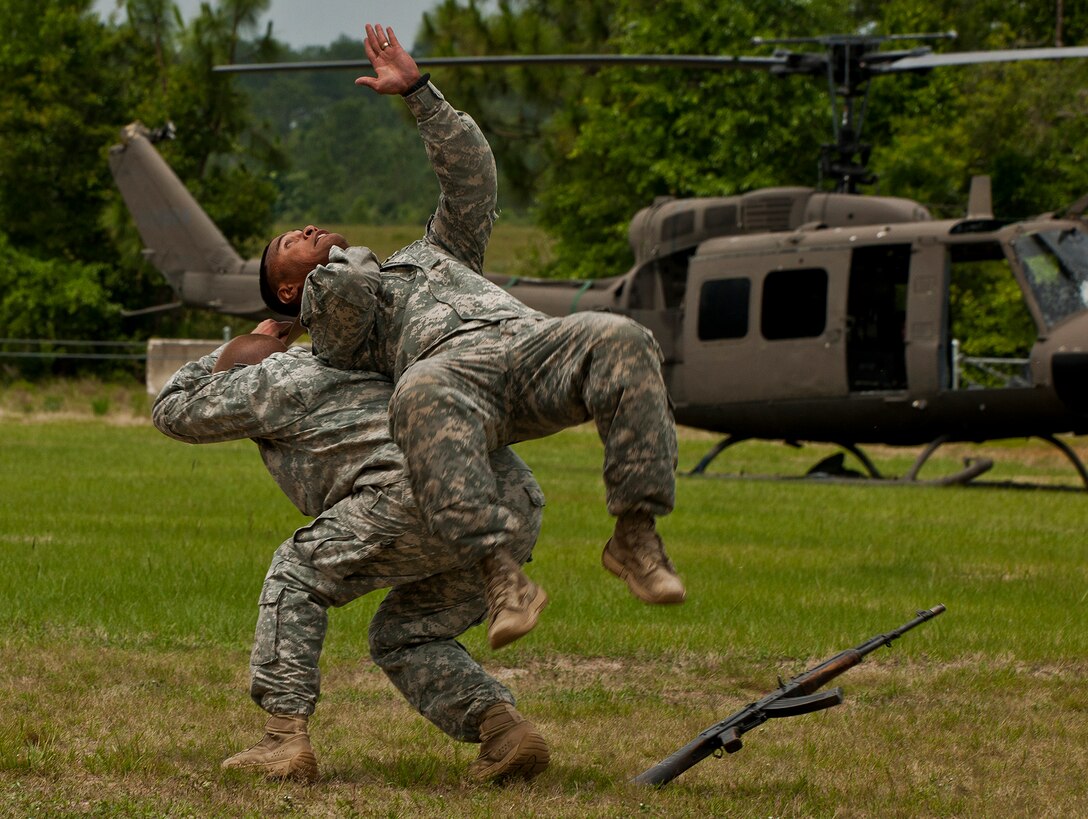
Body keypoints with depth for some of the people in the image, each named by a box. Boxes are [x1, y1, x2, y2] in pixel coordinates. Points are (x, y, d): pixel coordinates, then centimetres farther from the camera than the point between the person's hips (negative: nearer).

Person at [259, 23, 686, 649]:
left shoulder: (434, 256, 45)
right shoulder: (331, 333, 29)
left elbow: (471, 174, 35)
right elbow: (341, 293, 4)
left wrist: (417, 92, 35)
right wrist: (341, 264, 26)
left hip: (532, 341, 4)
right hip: (449, 365, -4)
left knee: (622, 342, -31)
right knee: (422, 399, -43)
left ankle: (636, 534, -33)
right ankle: (502, 571, -49)